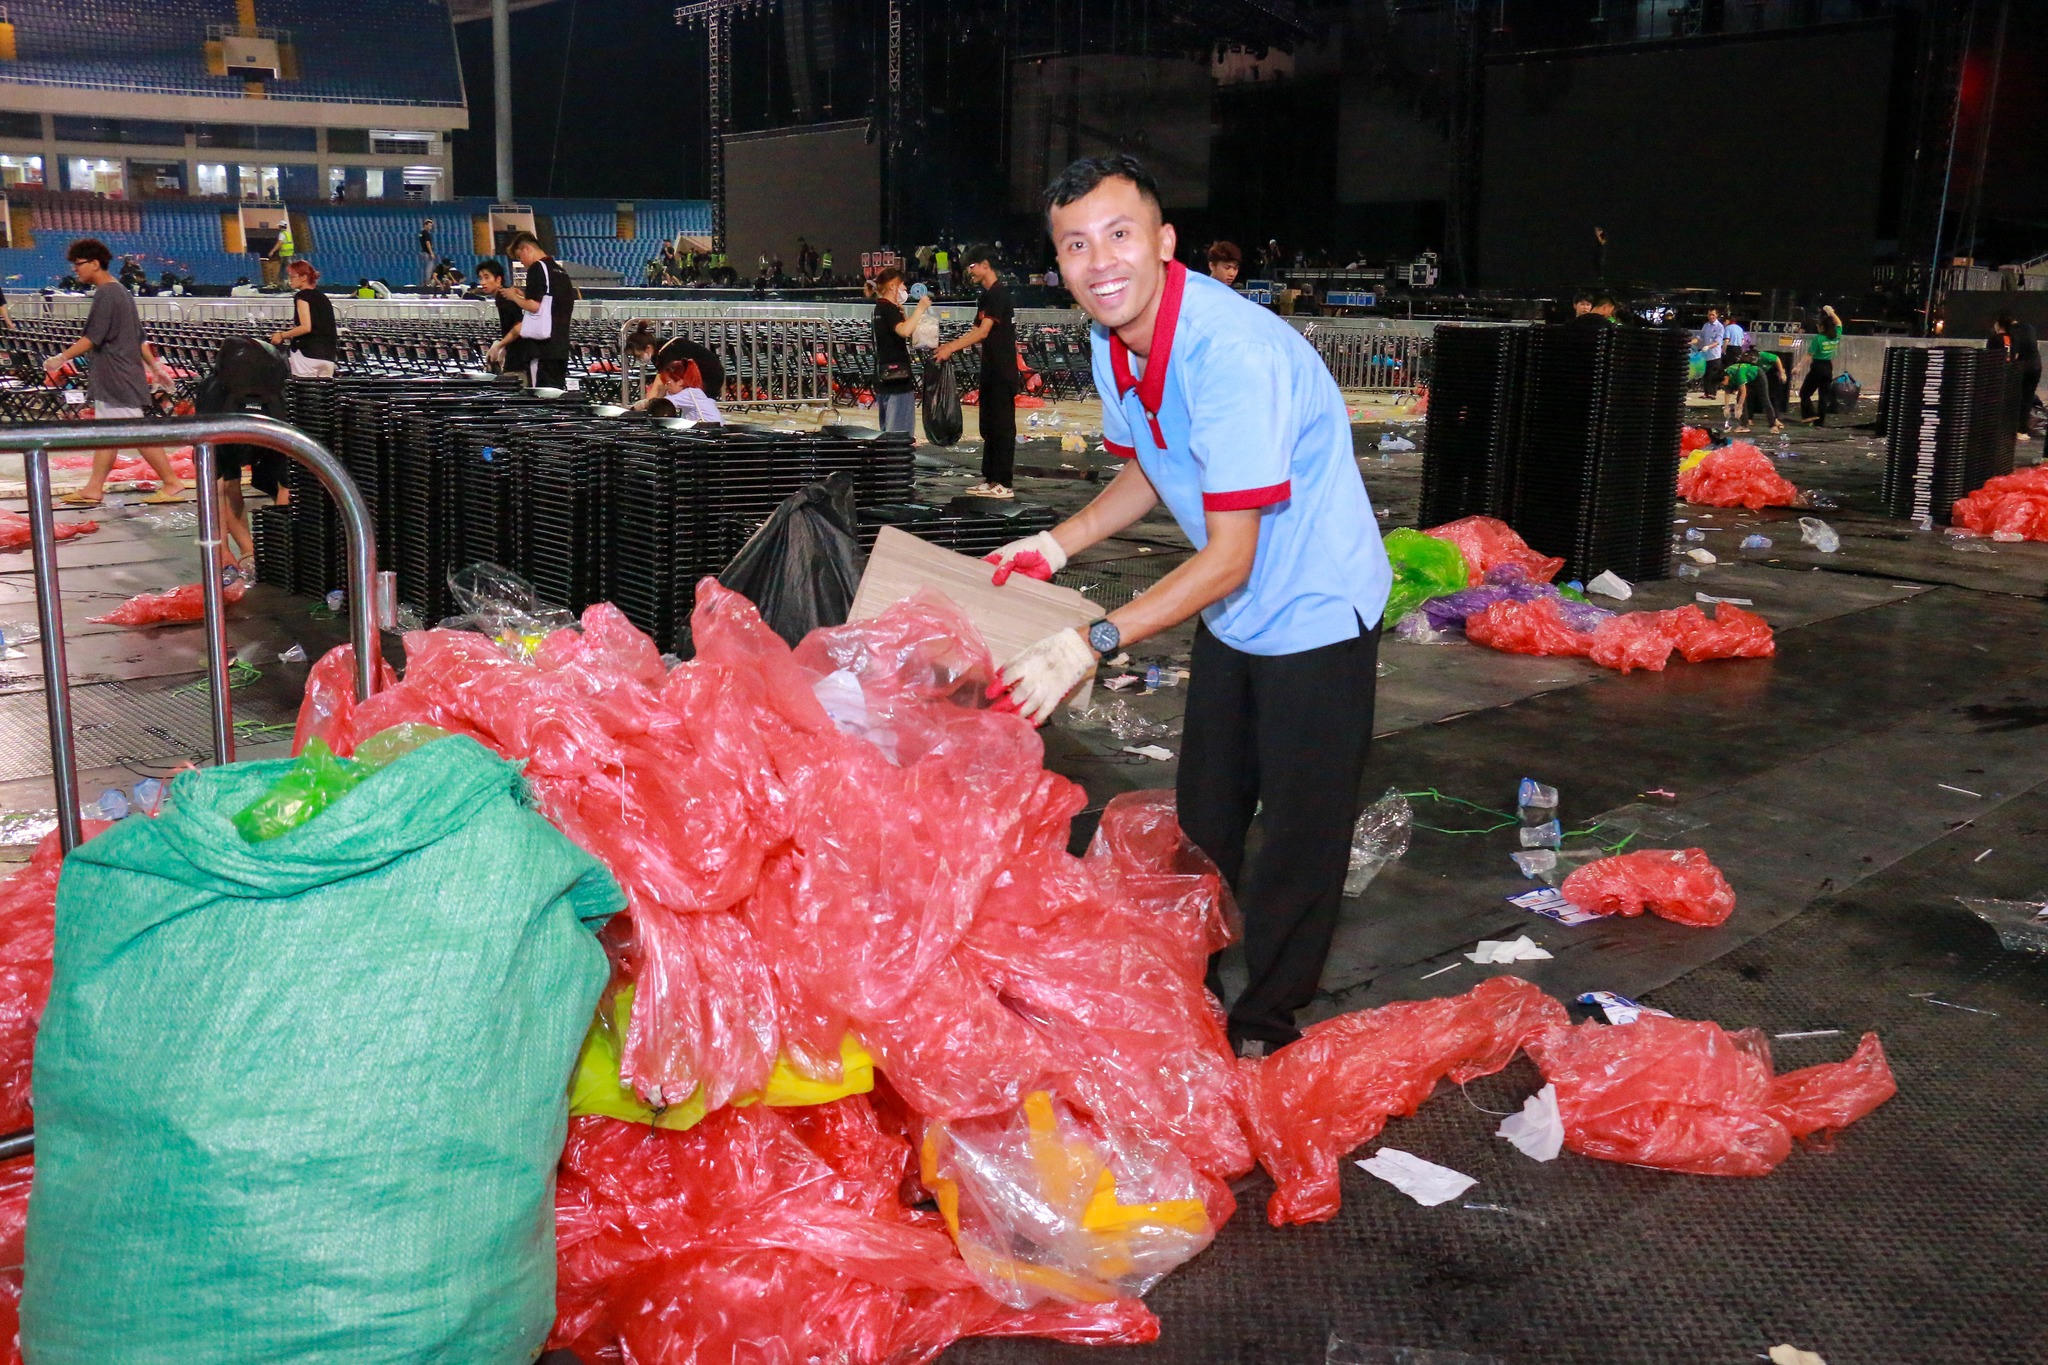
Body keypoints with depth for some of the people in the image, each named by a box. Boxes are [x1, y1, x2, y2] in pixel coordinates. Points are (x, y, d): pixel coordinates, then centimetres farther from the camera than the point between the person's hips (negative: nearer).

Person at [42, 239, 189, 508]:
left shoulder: (105, 294, -15)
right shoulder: (120, 291, 15)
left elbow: (92, 338, -19)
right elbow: (139, 337, 17)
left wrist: (62, 358, -15)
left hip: (118, 378, -10)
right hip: (110, 379, 10)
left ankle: (172, 483, 0)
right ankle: (94, 488, 14)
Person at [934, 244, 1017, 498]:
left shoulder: (999, 294, -14)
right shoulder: (986, 295, 17)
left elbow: (983, 332, -21)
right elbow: (976, 332, 21)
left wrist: (951, 349, -20)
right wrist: (949, 347, 11)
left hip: (1003, 370, -10)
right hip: (991, 370, 10)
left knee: (1002, 425, -8)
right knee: (989, 426, 12)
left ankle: (1004, 483, -6)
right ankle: (990, 479, 18)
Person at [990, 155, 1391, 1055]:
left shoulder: (1235, 353, -32)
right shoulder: (1113, 345, -6)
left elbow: (1228, 560, -31)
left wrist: (1094, 644, -35)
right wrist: (1060, 542, 0)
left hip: (1315, 613, -8)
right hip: (1229, 614, 8)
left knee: (1298, 836, 5)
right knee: (1203, 819, 21)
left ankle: (1267, 1022, 25)